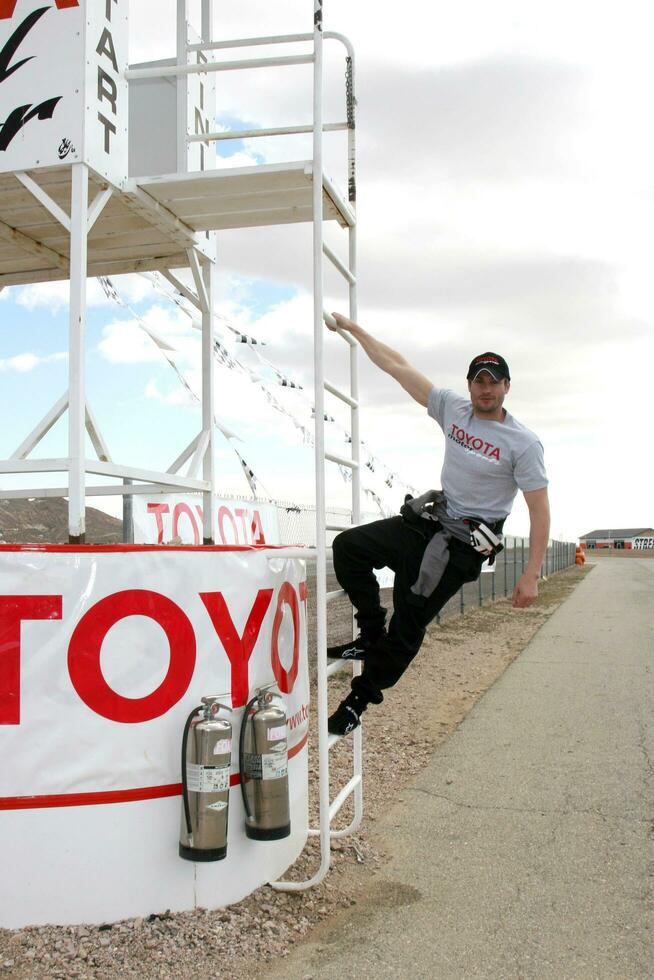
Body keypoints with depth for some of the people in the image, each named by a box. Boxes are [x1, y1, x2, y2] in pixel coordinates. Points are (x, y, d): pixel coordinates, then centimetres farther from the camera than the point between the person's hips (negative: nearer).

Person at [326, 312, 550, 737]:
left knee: (409, 622, -7)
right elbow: (398, 366, 4)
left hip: (464, 542, -6)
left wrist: (532, 574, -20)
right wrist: (353, 328, 4)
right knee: (349, 546, -6)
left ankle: (360, 700, 8)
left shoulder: (523, 443, -12)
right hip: (428, 520, 6)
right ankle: (372, 634, 5)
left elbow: (539, 508, -13)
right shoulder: (452, 408, 2)